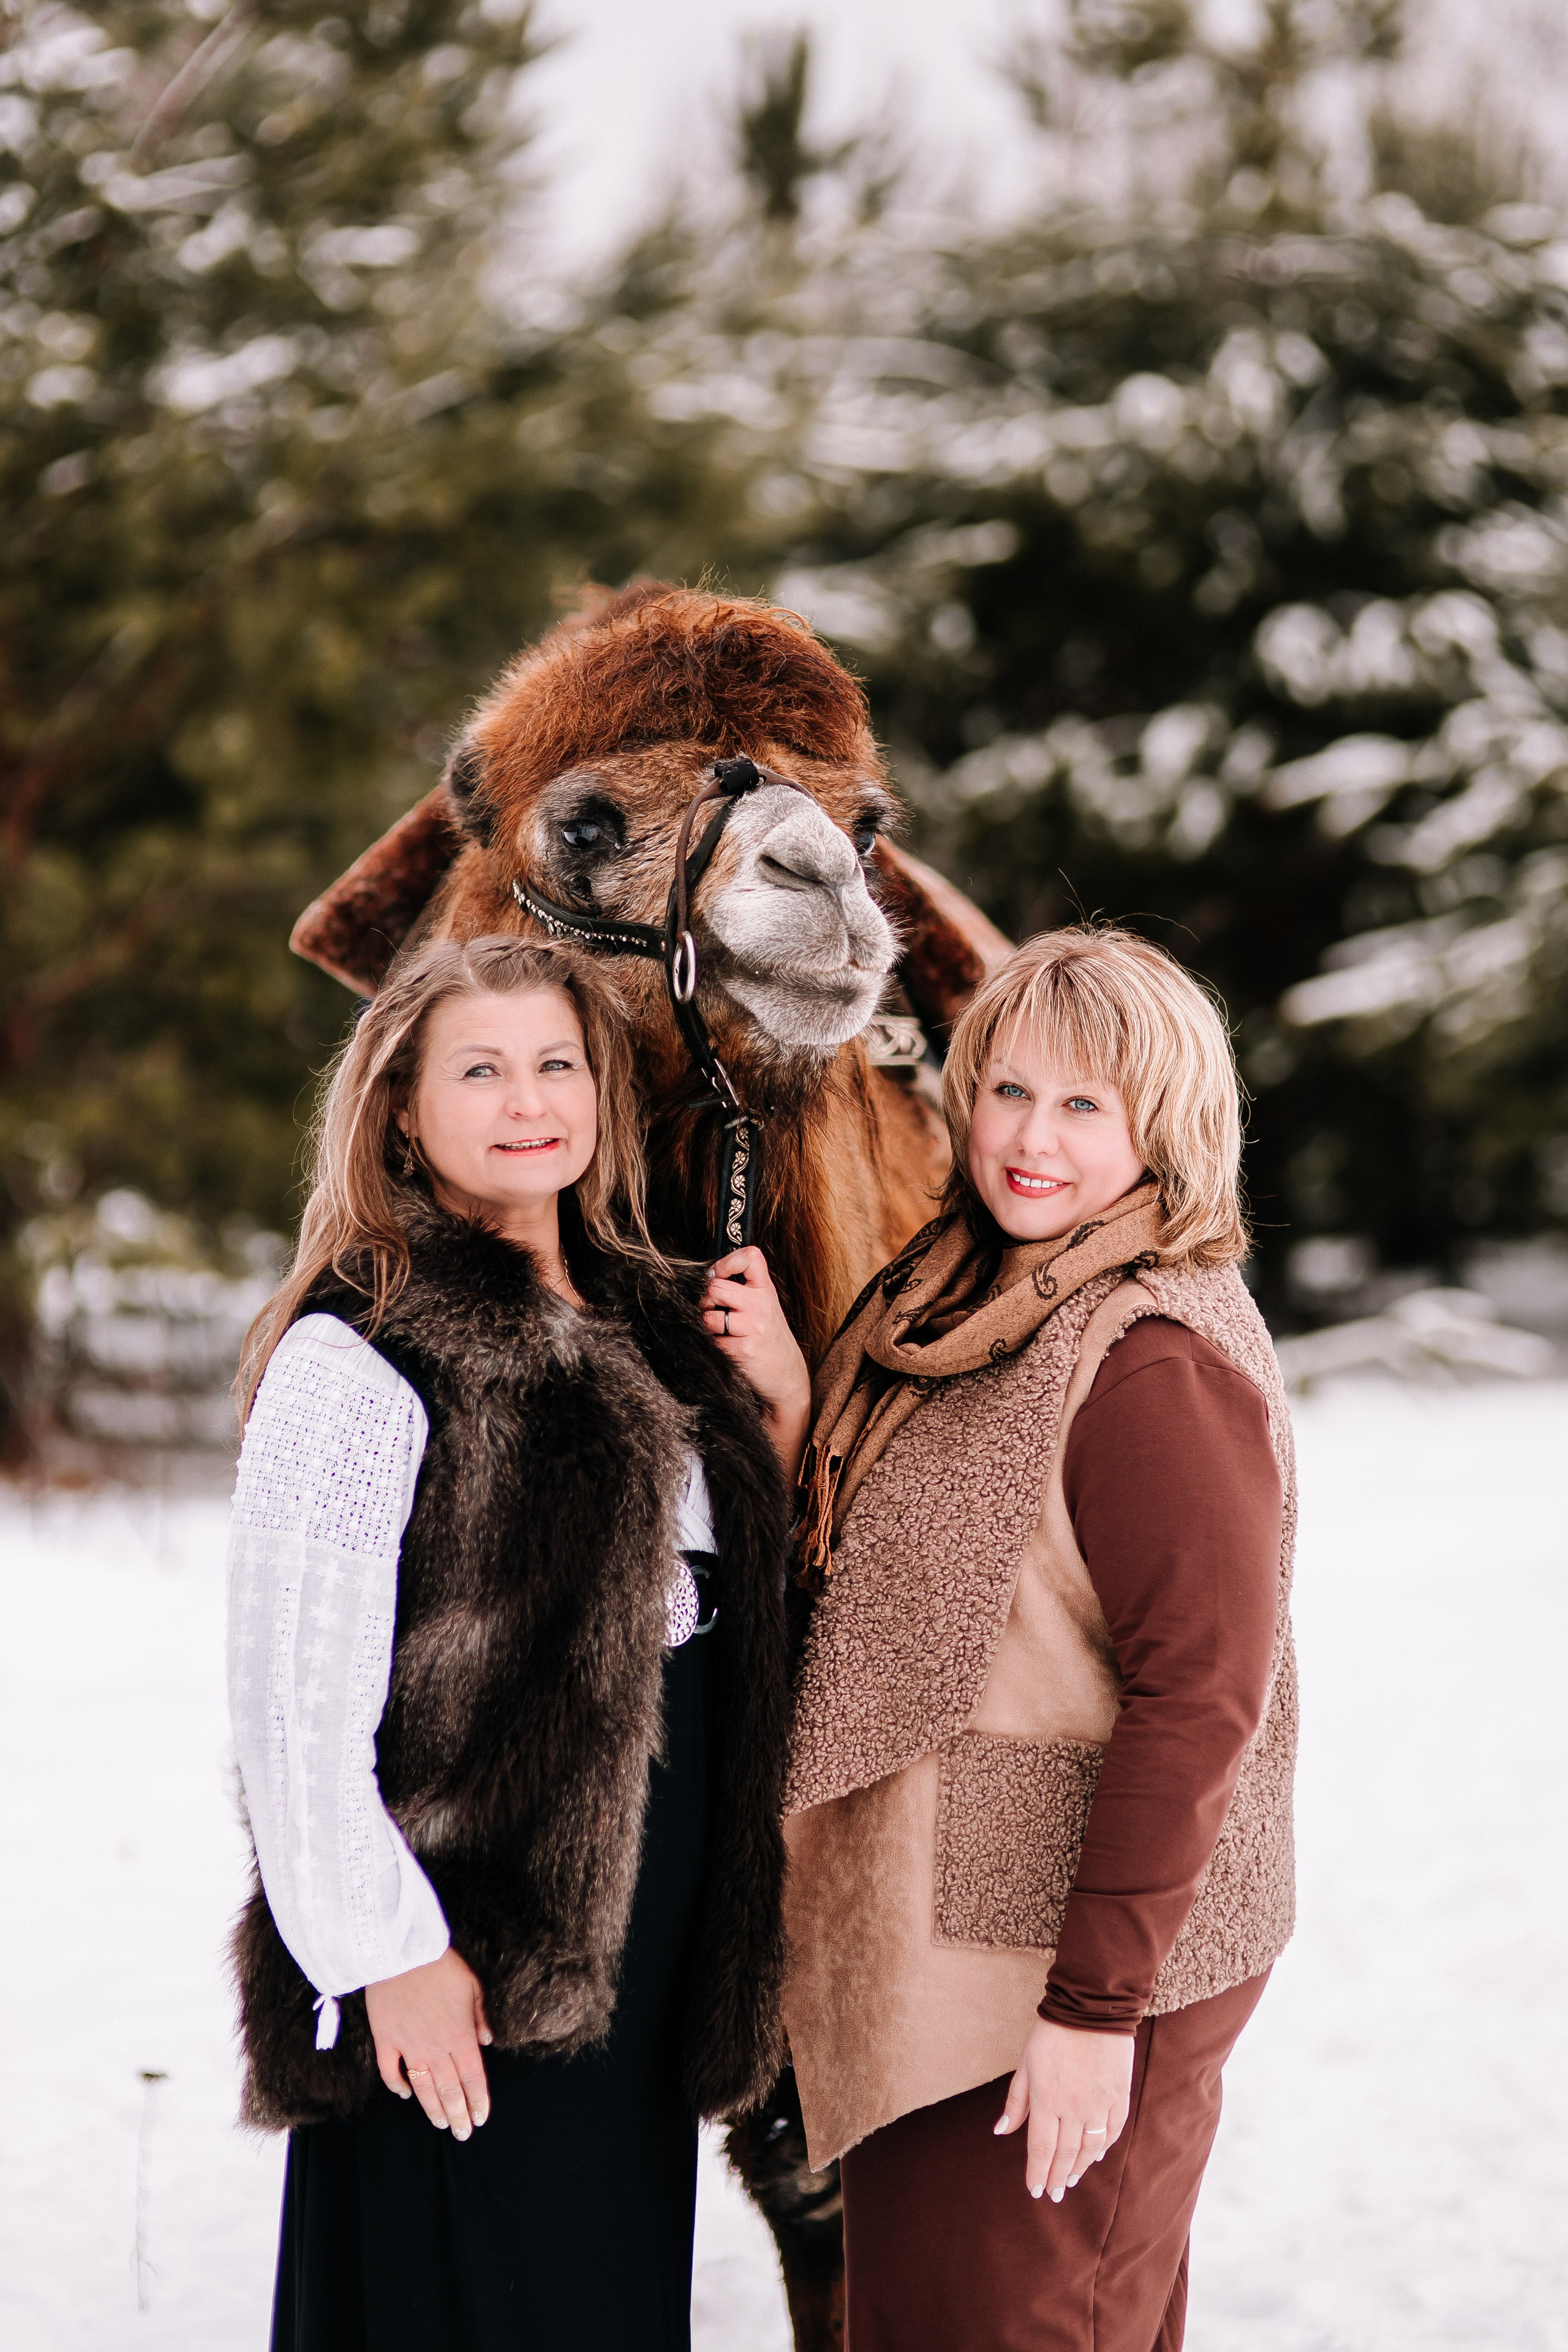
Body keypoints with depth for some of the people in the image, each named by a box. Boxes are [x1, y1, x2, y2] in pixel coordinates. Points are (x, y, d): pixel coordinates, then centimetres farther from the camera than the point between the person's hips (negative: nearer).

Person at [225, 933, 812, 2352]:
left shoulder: (648, 1323, 11)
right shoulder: (361, 1356, -14)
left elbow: (733, 1601, 19)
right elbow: (296, 1692, -17)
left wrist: (782, 1403, 4)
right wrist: (388, 1951, -17)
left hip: (651, 1943, 8)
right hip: (469, 1975, -7)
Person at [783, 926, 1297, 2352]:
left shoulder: (1156, 1361, -19)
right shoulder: (962, 1308, 9)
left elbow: (1198, 1699, -22)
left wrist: (1096, 2006, -22)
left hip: (1077, 1966, -9)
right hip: (942, 1954, 9)